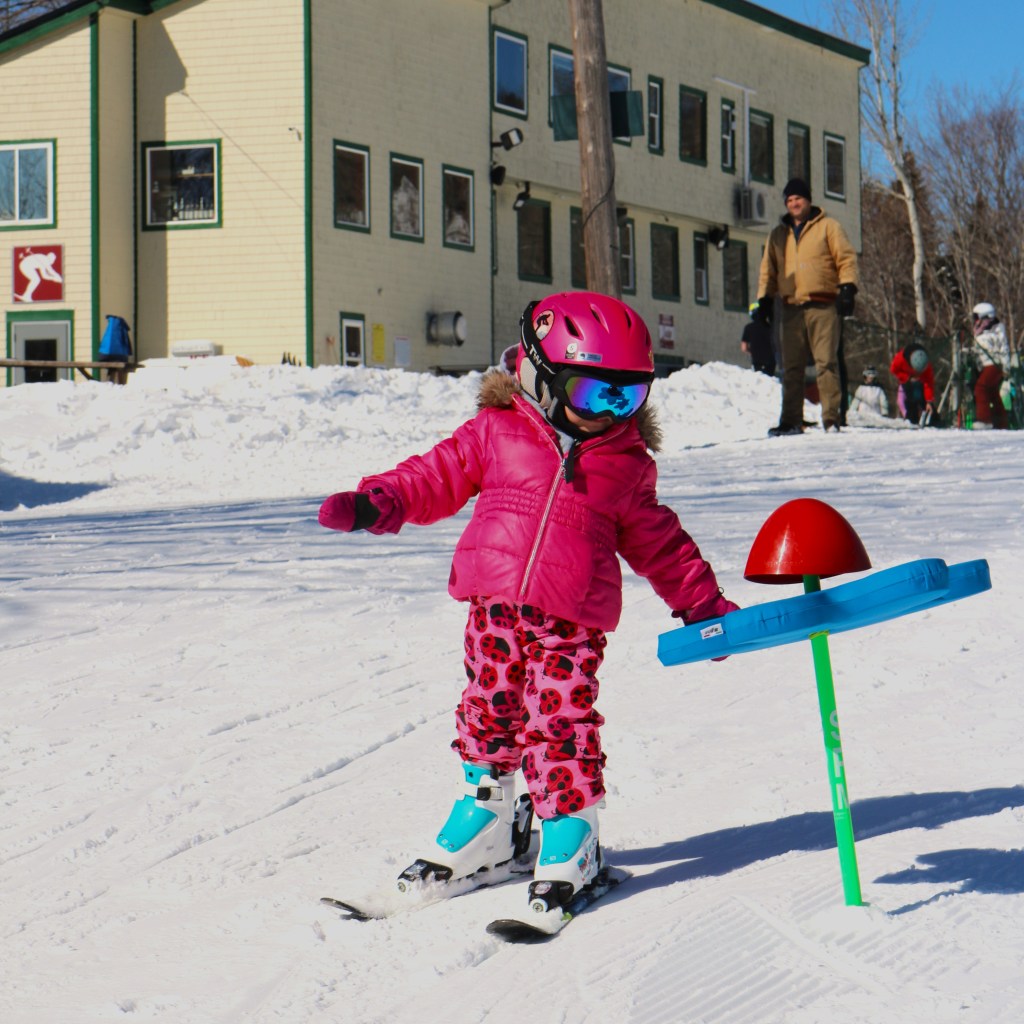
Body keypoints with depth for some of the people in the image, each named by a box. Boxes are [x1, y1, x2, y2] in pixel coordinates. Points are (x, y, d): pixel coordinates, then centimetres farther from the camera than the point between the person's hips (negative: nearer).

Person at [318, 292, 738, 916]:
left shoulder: (628, 465, 9)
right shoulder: (497, 432, 4)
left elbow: (657, 542, 20)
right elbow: (440, 477, 10)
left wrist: (702, 602, 23)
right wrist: (380, 503, -5)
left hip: (573, 619, -1)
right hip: (495, 603, 1)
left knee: (561, 723, -6)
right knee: (489, 711, 10)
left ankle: (570, 837, 8)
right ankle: (485, 812, 28)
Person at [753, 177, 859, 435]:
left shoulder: (827, 226, 8)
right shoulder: (778, 234, 19)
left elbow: (846, 258, 2)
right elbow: (768, 270, 22)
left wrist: (847, 288, -10)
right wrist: (765, 300, 12)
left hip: (823, 306, -4)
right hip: (792, 308, 4)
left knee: (826, 362, -10)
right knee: (791, 367, 2)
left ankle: (832, 418, -11)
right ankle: (791, 421, 5)